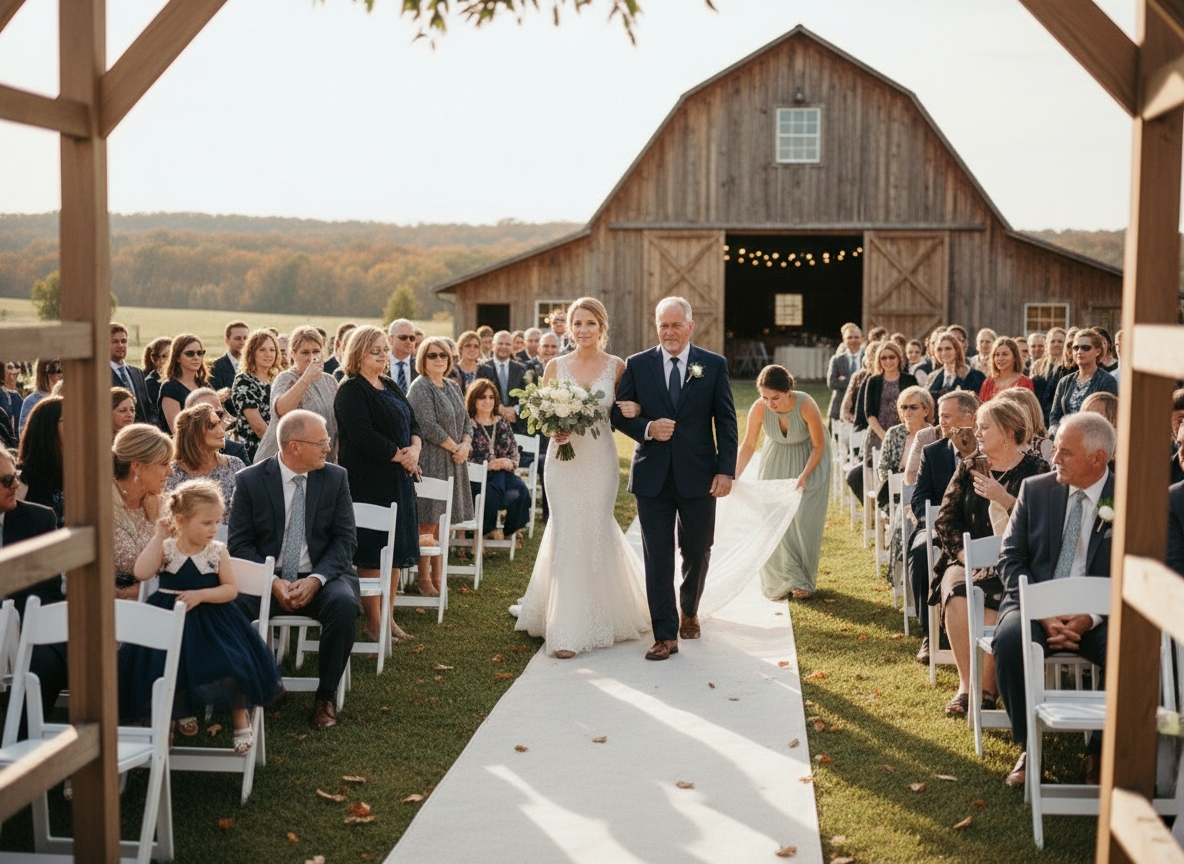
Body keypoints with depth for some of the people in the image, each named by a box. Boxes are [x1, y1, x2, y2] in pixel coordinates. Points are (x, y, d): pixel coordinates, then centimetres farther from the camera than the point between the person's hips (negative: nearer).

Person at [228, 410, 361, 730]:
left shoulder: (335, 478, 1)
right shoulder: (250, 480, -2)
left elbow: (345, 540, -1)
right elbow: (239, 543, -2)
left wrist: (316, 580, -18)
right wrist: (273, 582, -18)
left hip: (320, 576, 1)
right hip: (266, 578, -1)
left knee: (344, 604, -31)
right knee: (234, 604, -31)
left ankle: (324, 697, -13)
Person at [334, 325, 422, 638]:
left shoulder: (390, 386, 16)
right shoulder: (351, 390, -10)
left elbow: (412, 422, 14)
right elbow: (364, 436, -20)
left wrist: (415, 449, -7)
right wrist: (400, 456, -14)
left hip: (399, 478, 8)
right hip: (368, 481, -8)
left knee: (395, 548, 10)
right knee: (371, 552, -3)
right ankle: (373, 622, 5)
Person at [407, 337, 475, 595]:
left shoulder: (452, 387, 15)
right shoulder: (420, 387, -9)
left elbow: (466, 420, 16)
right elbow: (427, 425, -18)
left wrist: (466, 444, -3)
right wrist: (454, 447, -11)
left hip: (452, 463, 8)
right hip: (430, 462, -7)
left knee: (442, 520, 11)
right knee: (427, 521, -4)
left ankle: (437, 574, 17)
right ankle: (423, 577, 4)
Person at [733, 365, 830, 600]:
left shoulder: (806, 406, -33)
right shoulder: (759, 408, -26)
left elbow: (819, 446, -18)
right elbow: (748, 445, -12)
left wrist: (804, 476, -26)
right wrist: (734, 477, -21)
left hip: (809, 458, -3)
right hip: (777, 459, 3)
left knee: (804, 518, -6)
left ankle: (803, 581, 8)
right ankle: (781, 580, 8)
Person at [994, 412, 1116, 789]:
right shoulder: (1035, 490, 5)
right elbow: (1011, 558, 2)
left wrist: (1090, 617, -19)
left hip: (1099, 613, -1)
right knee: (1009, 640, -32)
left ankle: (1100, 751, -8)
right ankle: (1027, 747, -14)